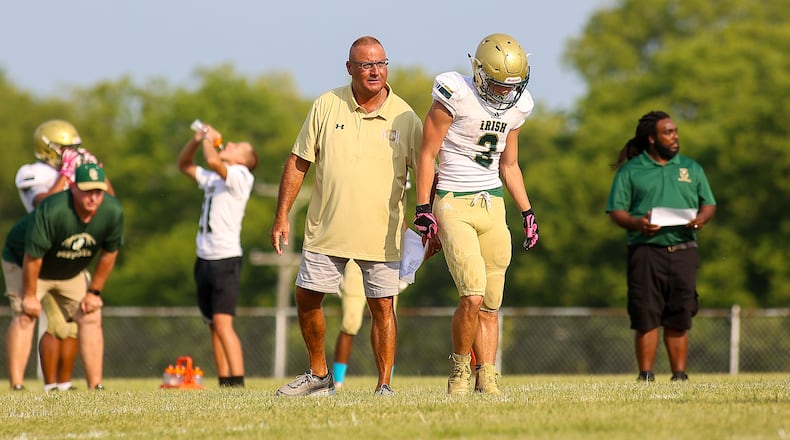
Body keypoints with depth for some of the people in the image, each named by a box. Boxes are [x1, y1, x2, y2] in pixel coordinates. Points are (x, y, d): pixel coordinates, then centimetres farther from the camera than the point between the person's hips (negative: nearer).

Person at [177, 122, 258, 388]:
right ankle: (224, 383, 8)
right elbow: (184, 165, 27)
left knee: (223, 322, -18)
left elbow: (213, 161, -24)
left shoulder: (241, 176, -7)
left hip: (226, 259, -8)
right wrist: (196, 140, 11)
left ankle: (237, 383, -22)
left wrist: (209, 139, -5)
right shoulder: (212, 177, 17)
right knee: (213, 325, 7)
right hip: (205, 258, 8)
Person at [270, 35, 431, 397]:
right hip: (326, 229, 2)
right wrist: (282, 216, 2)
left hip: (381, 233, -2)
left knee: (382, 306, -1)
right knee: (307, 299, 6)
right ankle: (319, 376, 23)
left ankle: (384, 384, 9)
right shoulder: (326, 106, 0)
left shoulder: (404, 117, -3)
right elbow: (298, 162, 5)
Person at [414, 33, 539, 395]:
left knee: (490, 304, 3)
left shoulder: (515, 107, 8)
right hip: (454, 205, -6)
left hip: (492, 206, 6)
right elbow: (427, 153, -8)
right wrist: (423, 208, -12)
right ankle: (460, 368, 2)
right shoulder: (455, 96, -12)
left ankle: (486, 379, 8)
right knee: (473, 296, -17)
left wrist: (527, 213, 15)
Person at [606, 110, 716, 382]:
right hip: (646, 250, -3)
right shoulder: (630, 171, 7)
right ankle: (646, 375, -3)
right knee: (646, 316, -7)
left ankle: (680, 375, 8)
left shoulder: (691, 168, 18)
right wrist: (636, 223, -16)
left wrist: (701, 218, -4)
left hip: (683, 250, 3)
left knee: (679, 318, 2)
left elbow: (709, 204, 19)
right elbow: (615, 211, 4)